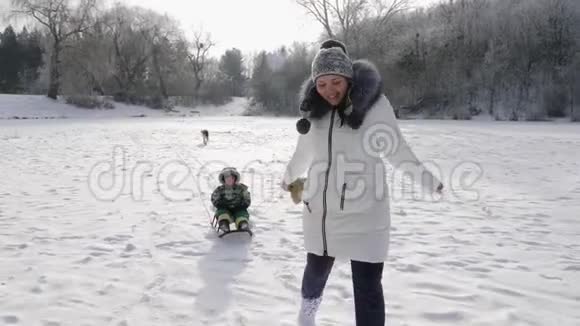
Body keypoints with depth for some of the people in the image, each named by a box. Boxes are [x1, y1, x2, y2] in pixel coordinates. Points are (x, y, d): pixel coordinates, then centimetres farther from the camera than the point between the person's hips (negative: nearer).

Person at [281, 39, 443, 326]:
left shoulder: (374, 103, -12)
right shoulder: (314, 108, 1)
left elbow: (395, 148, -2)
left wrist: (426, 178, -3)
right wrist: (288, 178, 32)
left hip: (363, 212, -4)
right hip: (320, 210, 4)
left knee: (367, 285, -2)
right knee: (316, 267, 24)